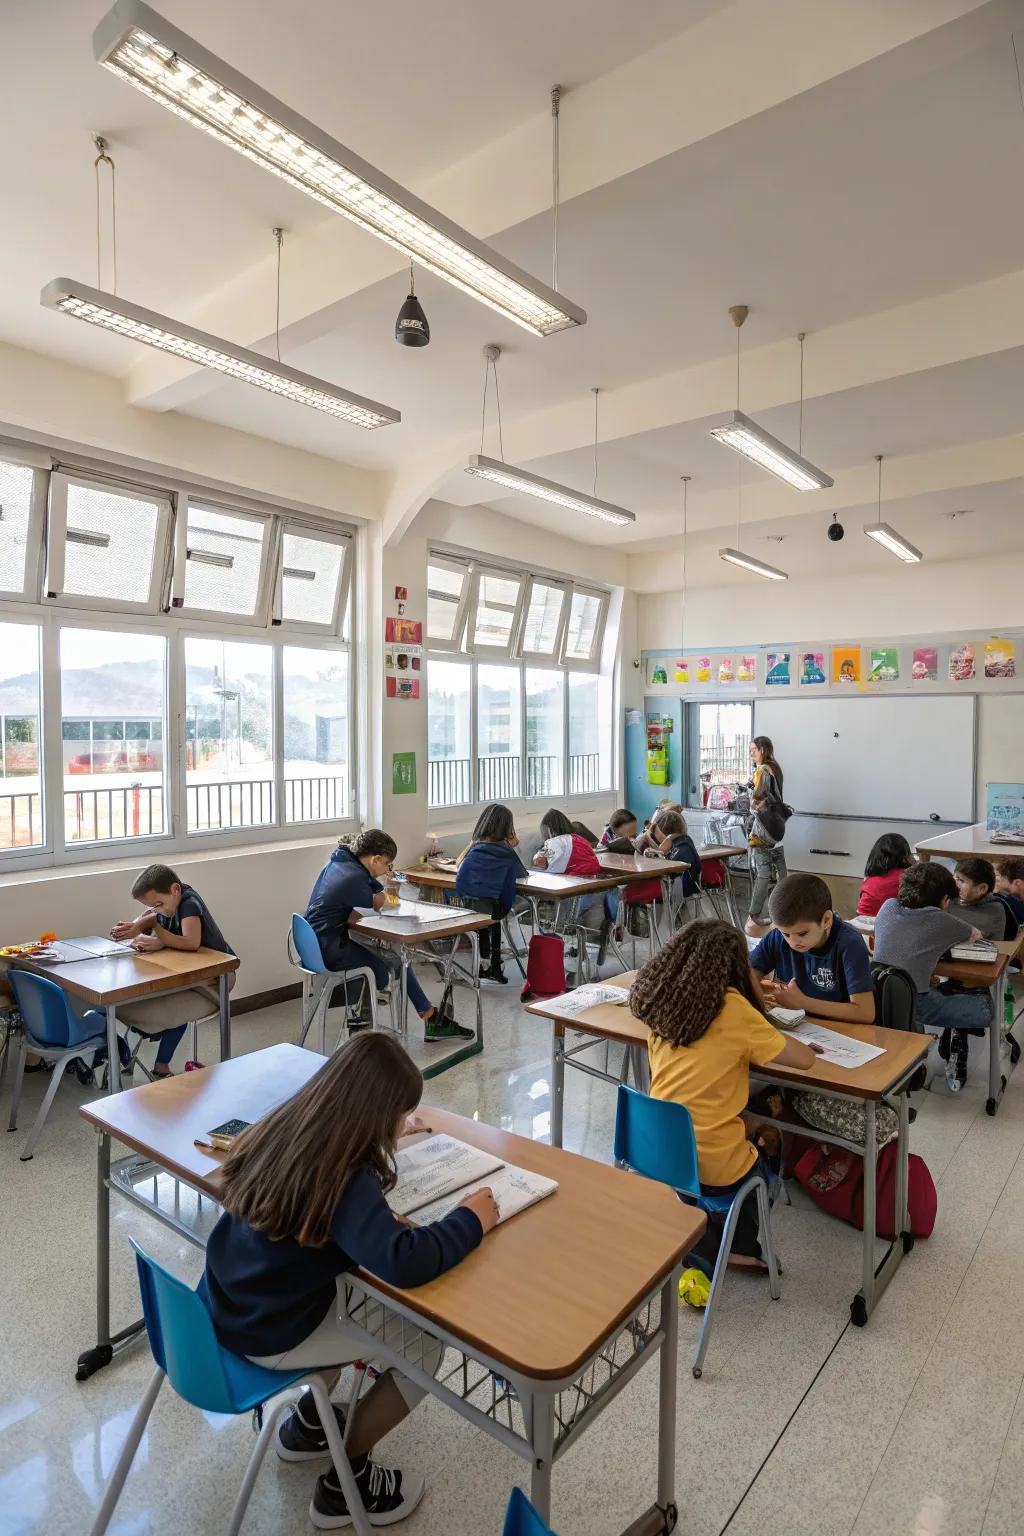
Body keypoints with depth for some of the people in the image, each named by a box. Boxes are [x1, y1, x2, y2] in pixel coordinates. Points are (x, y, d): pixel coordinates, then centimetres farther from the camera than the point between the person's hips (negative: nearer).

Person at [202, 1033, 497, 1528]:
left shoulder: (284, 1127, -7)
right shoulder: (344, 1180, -30)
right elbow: (403, 1261, -41)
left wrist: (385, 1133, 18)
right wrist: (471, 1220, -24)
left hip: (227, 1311, 8)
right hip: (269, 1337, -8)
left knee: (359, 1286, 26)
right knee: (425, 1343, 4)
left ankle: (308, 1424, 36)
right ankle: (346, 1483, 19)